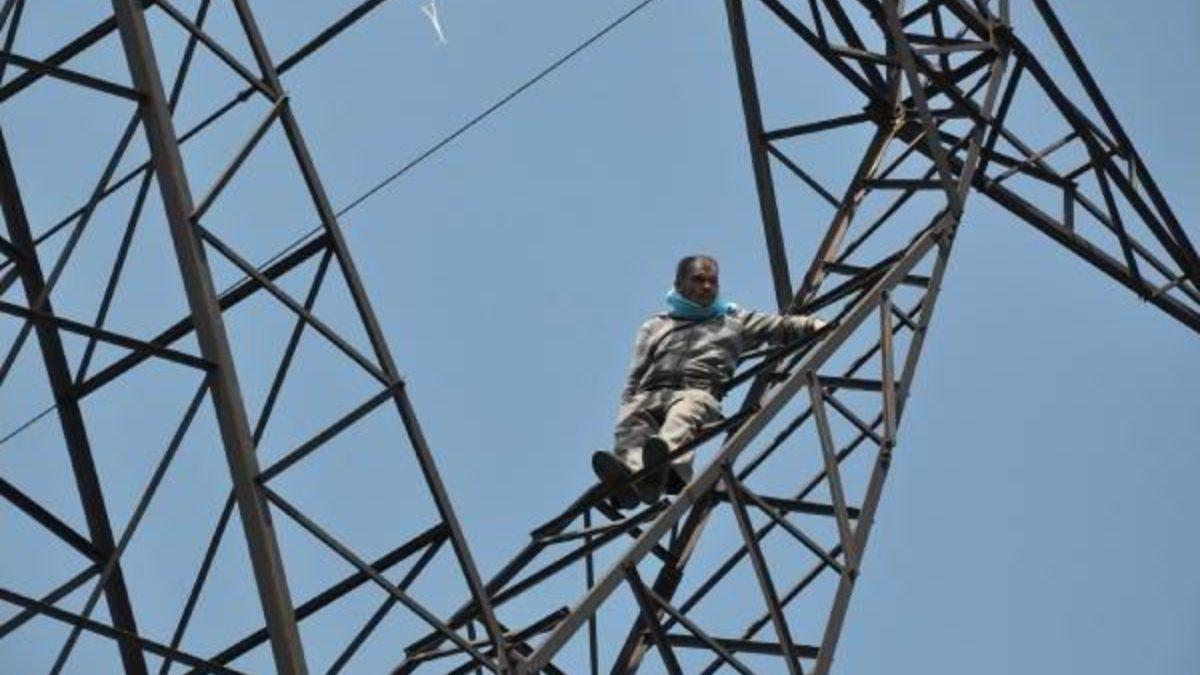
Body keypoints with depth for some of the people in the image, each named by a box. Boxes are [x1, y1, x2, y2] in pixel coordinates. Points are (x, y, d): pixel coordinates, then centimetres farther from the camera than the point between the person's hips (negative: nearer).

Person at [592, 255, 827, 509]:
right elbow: (635, 379, 26)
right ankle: (631, 472, -65)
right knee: (631, 418, -35)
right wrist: (627, 408, 8)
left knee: (686, 410, -40)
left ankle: (666, 460, -73)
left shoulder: (734, 321, 32)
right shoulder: (654, 327, 35)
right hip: (650, 395, 2)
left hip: (698, 394, -2)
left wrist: (813, 324, 0)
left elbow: (783, 326, 21)